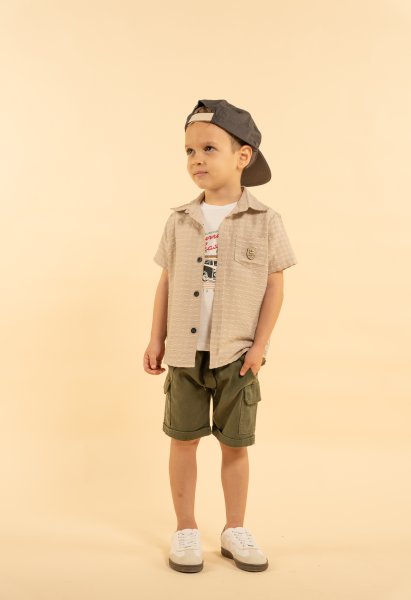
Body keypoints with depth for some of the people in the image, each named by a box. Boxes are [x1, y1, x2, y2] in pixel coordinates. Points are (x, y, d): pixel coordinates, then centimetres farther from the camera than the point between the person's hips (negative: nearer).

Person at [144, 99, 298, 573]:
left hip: (237, 354, -2)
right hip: (184, 352, 2)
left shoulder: (265, 221, -5)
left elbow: (274, 286, -2)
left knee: (235, 445, 9)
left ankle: (235, 530, 27)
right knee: (183, 439, 9)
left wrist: (260, 344, -7)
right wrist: (156, 339, 4)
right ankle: (185, 530, 25)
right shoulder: (179, 221, 2)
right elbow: (166, 283, 6)